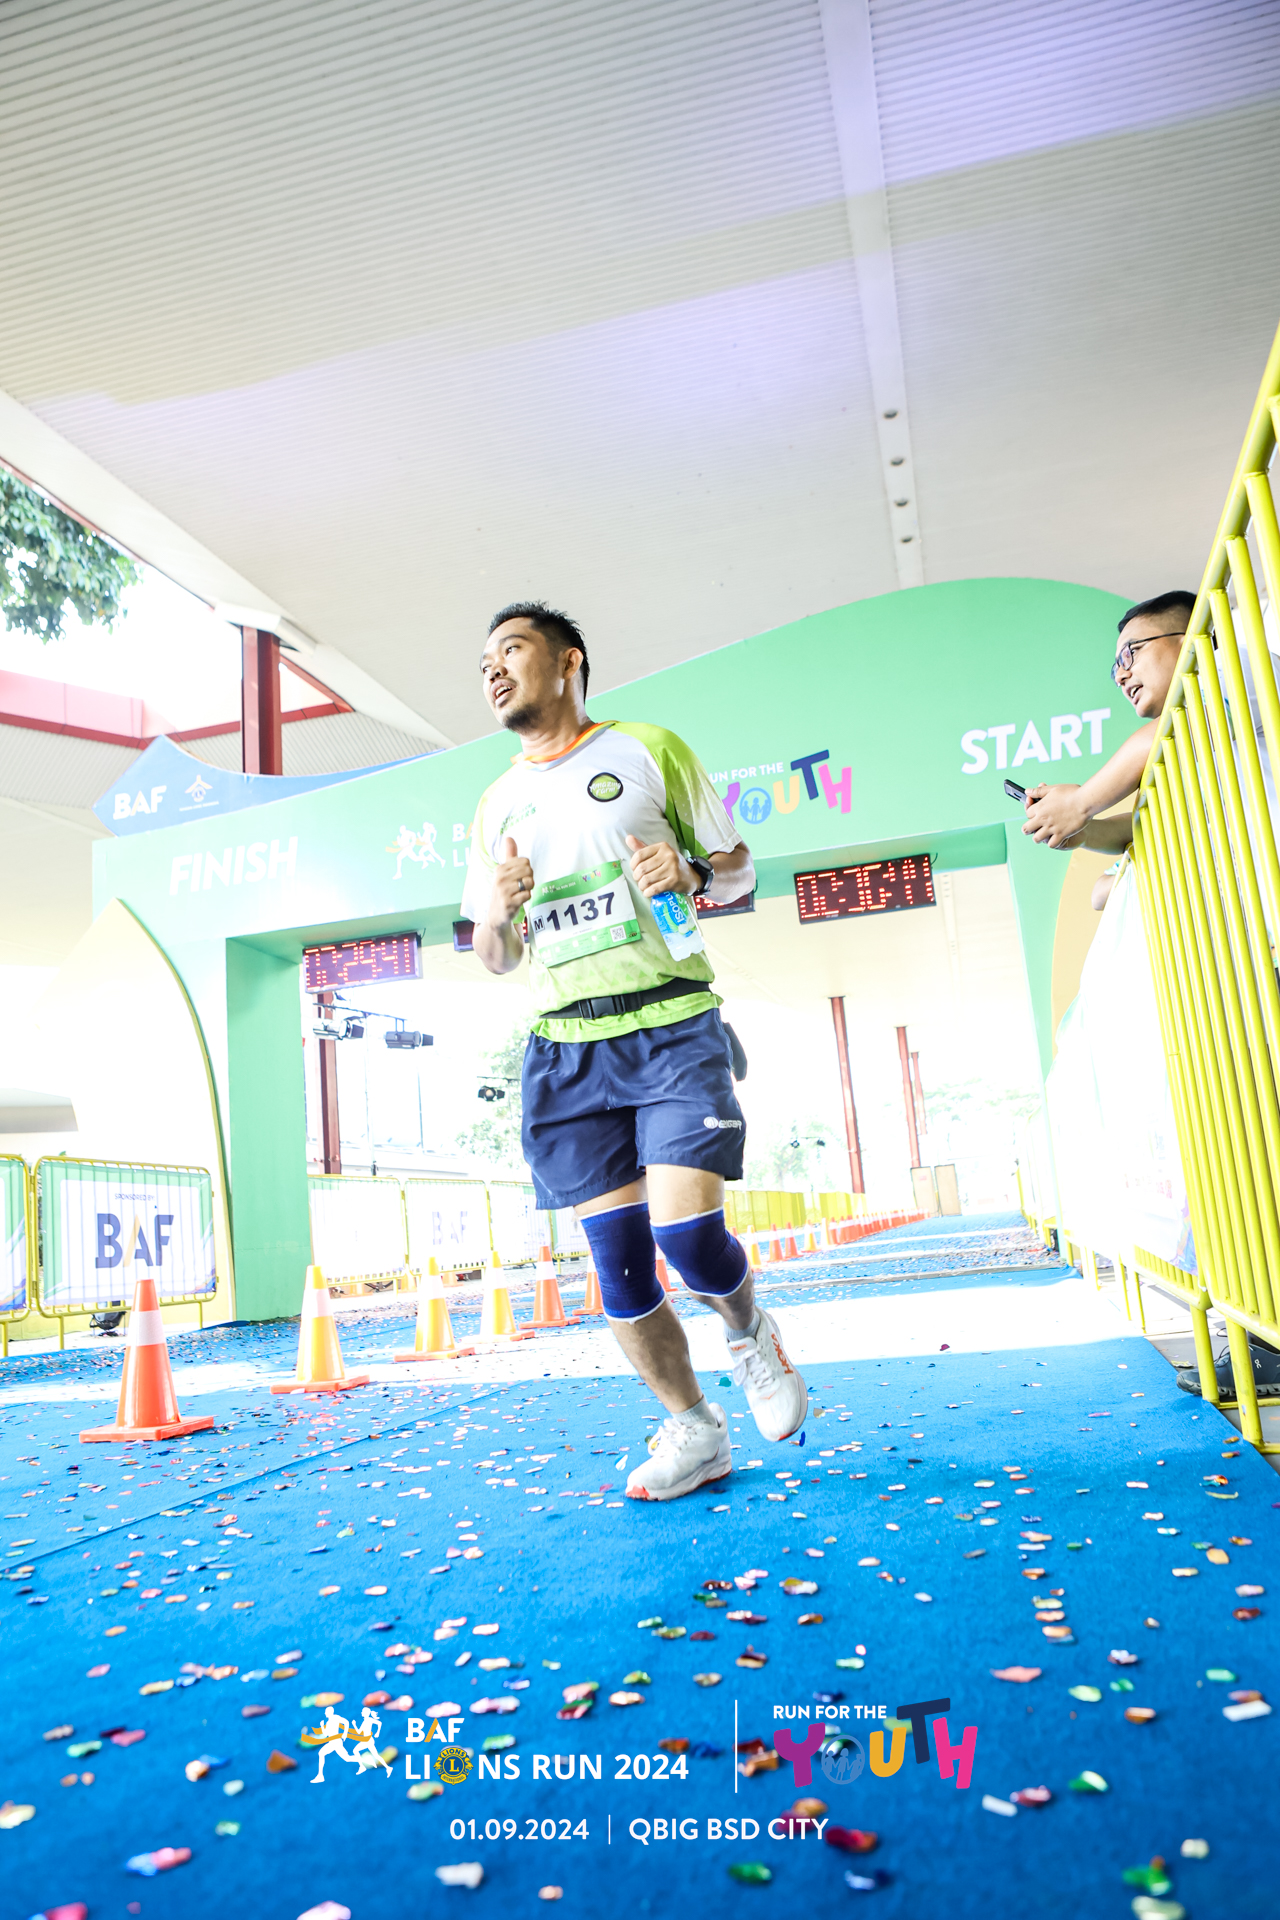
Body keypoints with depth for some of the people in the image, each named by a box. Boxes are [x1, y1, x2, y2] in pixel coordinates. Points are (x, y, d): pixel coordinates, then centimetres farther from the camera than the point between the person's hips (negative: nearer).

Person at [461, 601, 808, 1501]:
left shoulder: (647, 749, 6)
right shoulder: (497, 804, 16)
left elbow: (739, 869, 10)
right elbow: (496, 959, 19)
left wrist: (685, 870, -12)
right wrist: (495, 909, -4)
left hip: (671, 1026, -3)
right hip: (565, 1046, 4)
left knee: (687, 1229, -15)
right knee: (617, 1258, 2)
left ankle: (751, 1332, 20)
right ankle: (692, 1431, 22)